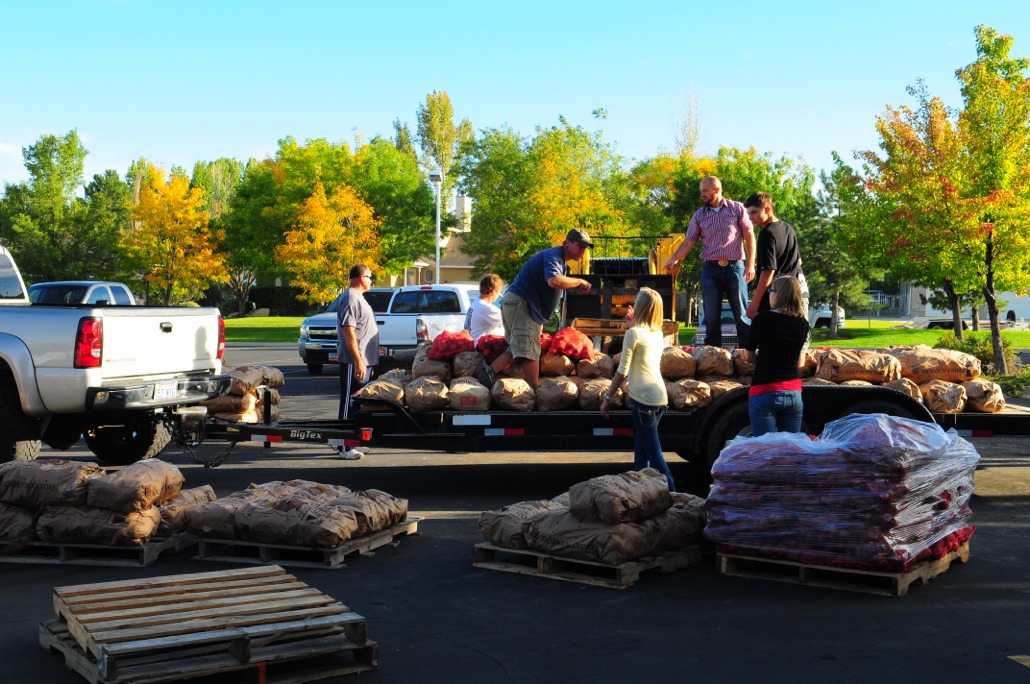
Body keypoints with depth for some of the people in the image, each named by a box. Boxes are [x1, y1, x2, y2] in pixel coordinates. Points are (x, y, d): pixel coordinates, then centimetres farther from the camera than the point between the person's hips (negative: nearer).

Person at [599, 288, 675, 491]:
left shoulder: (633, 333, -8)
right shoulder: (658, 334, 12)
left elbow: (622, 371, -8)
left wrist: (608, 397, 2)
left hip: (643, 397, -8)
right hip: (660, 396, 8)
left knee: (653, 452, -4)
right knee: (640, 450, 14)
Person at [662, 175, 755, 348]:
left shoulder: (737, 209, 1)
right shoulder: (699, 215, 8)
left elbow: (749, 236, 0)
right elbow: (688, 242, 6)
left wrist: (750, 264, -8)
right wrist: (674, 260, -8)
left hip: (735, 267, -2)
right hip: (710, 269, 3)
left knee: (741, 314, 0)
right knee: (711, 316, 4)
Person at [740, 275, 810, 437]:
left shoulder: (763, 318, -8)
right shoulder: (803, 324, 4)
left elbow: (748, 356, 2)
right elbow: (799, 362, 13)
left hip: (765, 392, -4)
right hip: (794, 392, 4)